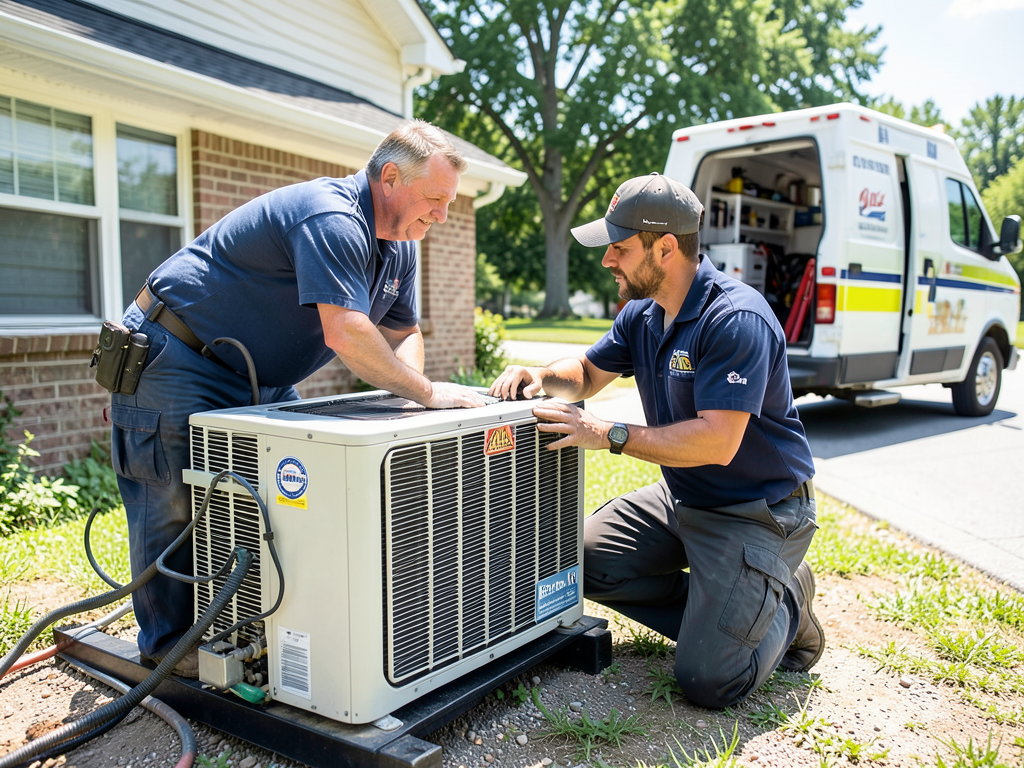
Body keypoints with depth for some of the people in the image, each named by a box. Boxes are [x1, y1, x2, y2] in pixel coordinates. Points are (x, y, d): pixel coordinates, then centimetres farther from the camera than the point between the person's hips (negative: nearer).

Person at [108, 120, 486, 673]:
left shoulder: (398, 244, 3)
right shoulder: (332, 219, -30)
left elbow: (403, 332, 10)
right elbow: (346, 334, -39)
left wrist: (410, 387, -11)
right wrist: (426, 392, -29)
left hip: (260, 378, 10)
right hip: (179, 356, -9)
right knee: (177, 503, -4)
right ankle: (171, 643, 12)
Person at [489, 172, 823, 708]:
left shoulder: (736, 319, -25)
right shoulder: (641, 313, 2)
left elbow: (717, 442, -31)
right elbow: (588, 374, 15)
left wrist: (609, 435, -28)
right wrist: (538, 376, -7)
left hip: (757, 510, -8)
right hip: (680, 497, 8)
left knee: (708, 680, -16)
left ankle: (786, 605, 14)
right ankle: (713, 612, 11)